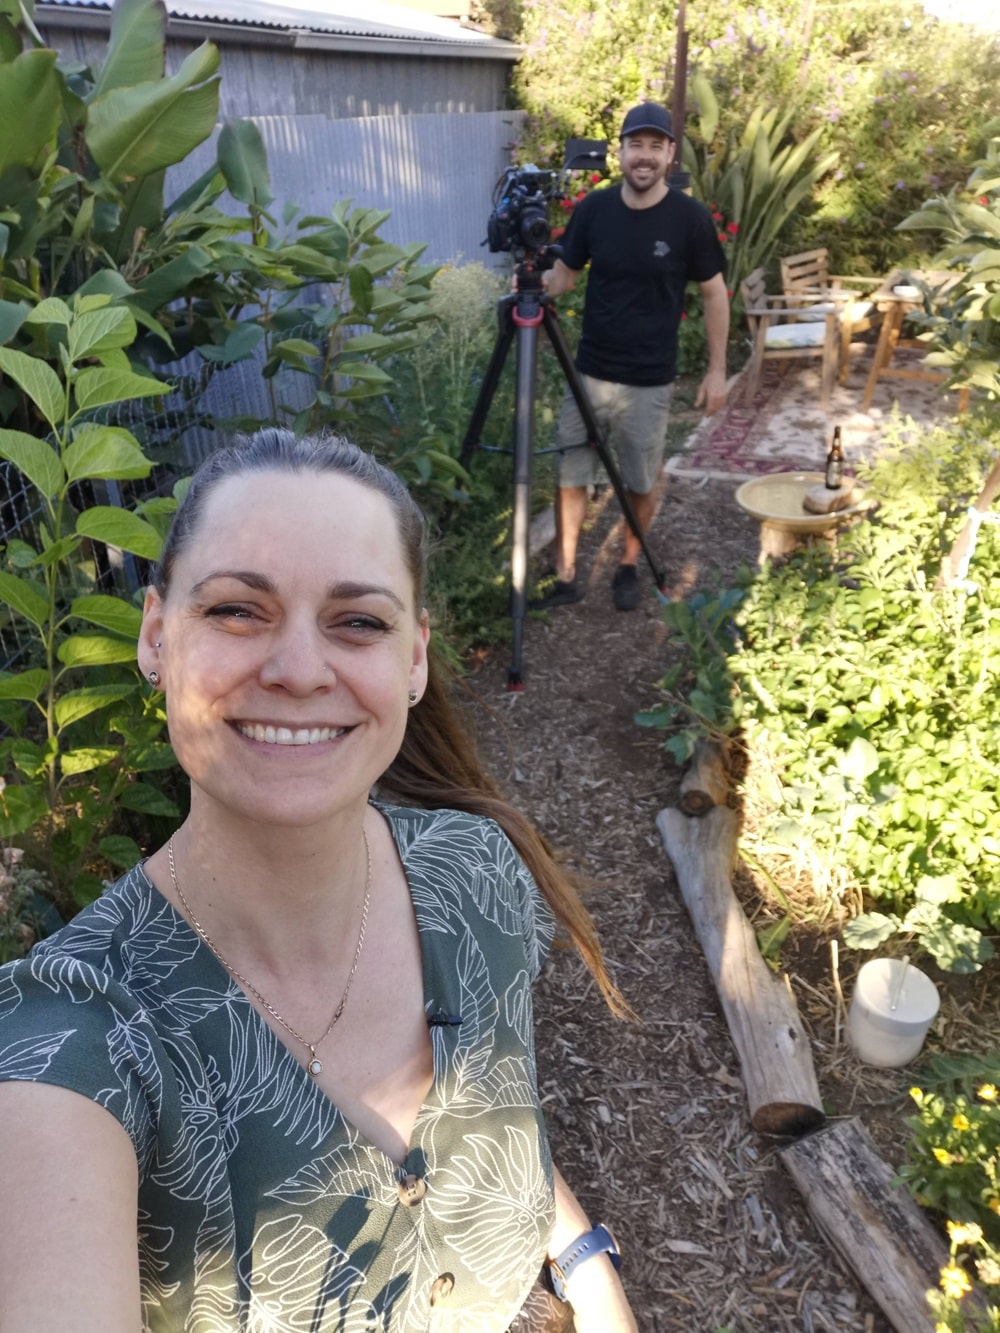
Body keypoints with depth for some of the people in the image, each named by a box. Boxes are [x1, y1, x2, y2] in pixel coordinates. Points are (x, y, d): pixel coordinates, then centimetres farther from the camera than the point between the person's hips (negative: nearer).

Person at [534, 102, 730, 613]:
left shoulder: (690, 217, -7)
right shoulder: (593, 208, -1)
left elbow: (714, 292, 0)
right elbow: (566, 273, 8)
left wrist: (717, 370, -2)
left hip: (649, 381, -2)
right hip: (589, 371, 2)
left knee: (639, 484, 9)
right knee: (571, 475, 3)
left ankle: (628, 569, 30)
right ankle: (564, 577, 15)